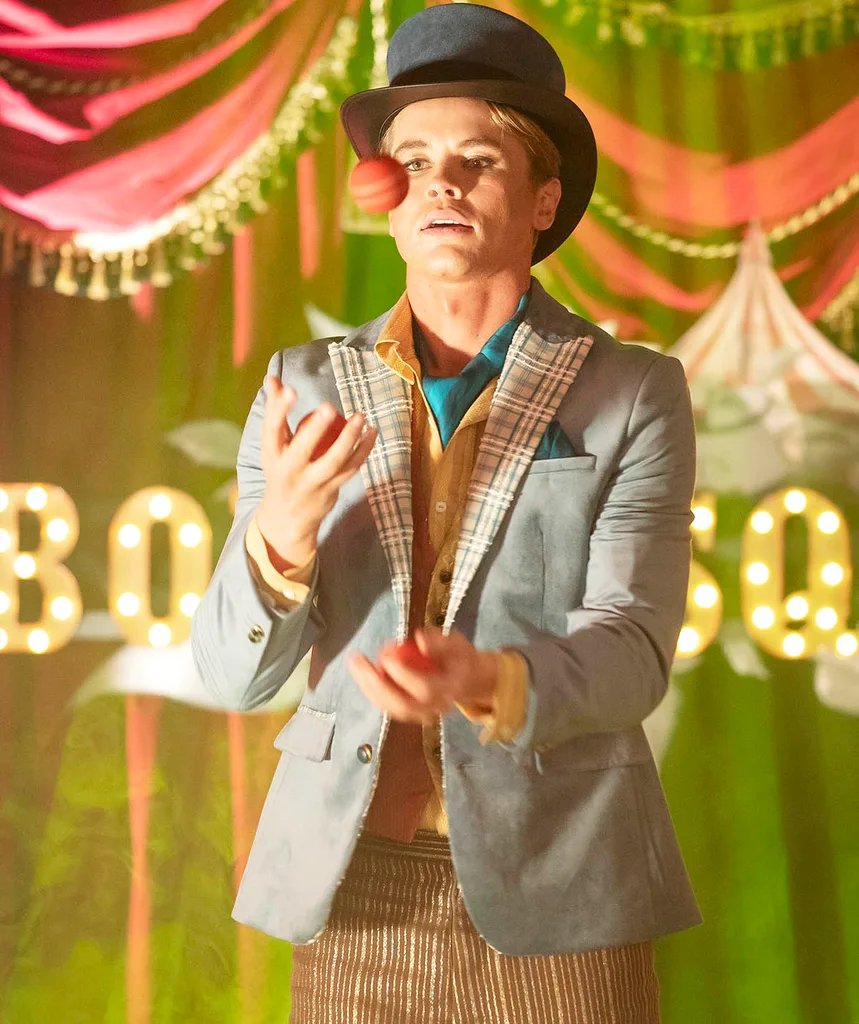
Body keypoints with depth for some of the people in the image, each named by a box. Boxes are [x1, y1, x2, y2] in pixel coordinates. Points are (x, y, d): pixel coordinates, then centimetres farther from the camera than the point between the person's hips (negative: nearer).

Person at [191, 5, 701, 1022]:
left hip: (553, 898, -2)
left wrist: (490, 687, -33)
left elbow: (629, 658, -12)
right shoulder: (308, 390, 4)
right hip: (356, 893, 2)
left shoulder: (634, 395, -2)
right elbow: (234, 670, -2)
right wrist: (281, 531, -23)